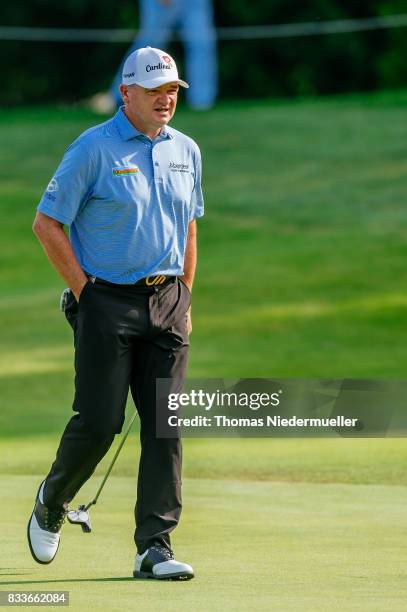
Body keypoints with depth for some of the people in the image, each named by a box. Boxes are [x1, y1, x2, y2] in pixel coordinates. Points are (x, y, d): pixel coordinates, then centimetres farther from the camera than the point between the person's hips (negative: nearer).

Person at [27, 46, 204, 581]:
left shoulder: (185, 151, 12)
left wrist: (184, 298, 15)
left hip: (167, 302, 5)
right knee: (98, 421, -6)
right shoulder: (94, 148, -6)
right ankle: (52, 504, 22)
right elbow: (46, 223, -5)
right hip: (107, 301, -5)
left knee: (165, 426, -2)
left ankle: (155, 547, -1)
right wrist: (83, 290, -8)